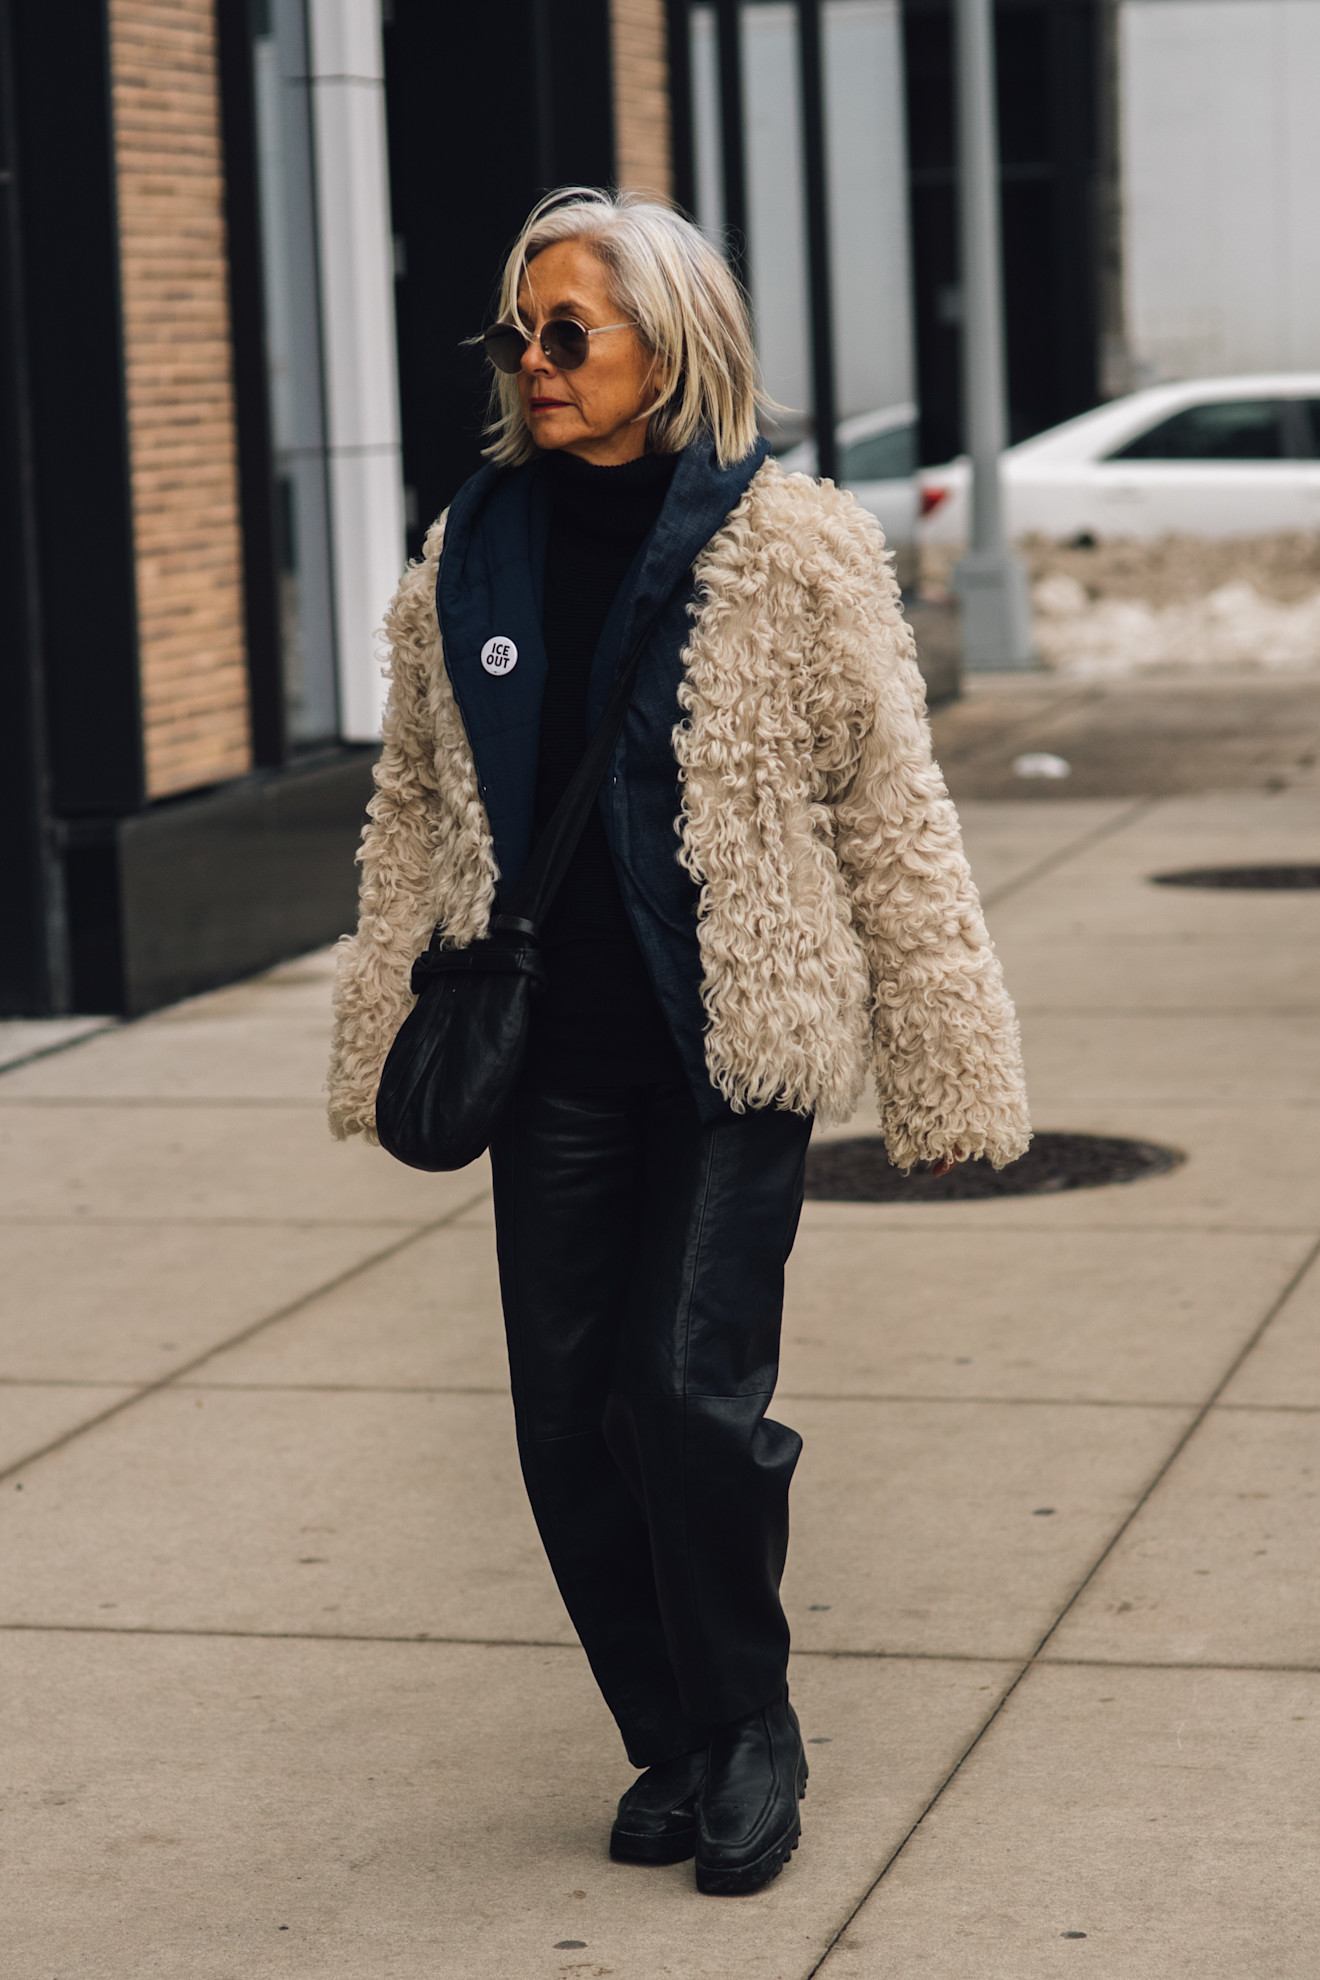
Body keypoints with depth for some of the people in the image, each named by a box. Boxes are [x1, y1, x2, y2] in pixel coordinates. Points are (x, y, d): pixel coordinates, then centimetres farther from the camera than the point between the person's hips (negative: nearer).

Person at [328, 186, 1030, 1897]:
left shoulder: (793, 554, -5)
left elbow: (891, 813, -3)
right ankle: (672, 1746, 23)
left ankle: (753, 1734, 13)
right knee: (565, 1412, 5)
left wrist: (947, 1068, -3)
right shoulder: (471, 555, 7)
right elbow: (414, 811, 16)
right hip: (553, 1059, 4)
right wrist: (384, 1042, 15)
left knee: (689, 1387, -10)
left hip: (734, 1050, -4)